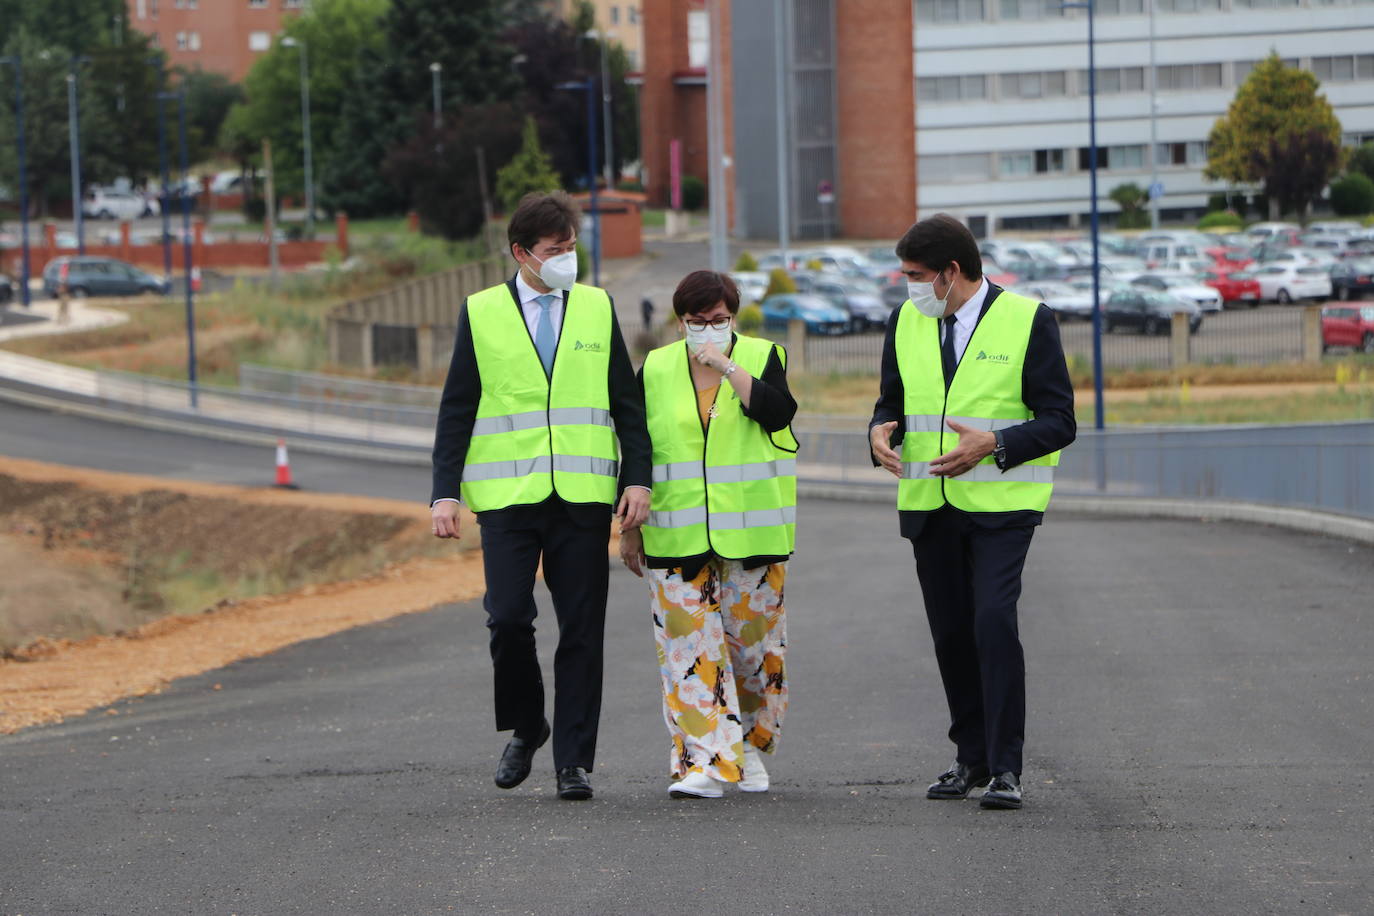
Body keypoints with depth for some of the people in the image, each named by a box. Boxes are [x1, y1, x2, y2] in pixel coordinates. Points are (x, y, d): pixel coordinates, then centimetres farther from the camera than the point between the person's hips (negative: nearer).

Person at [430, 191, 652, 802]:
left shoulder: (597, 309, 10)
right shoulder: (481, 314, 6)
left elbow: (627, 402, 11)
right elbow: (456, 411, 6)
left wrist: (638, 478, 1)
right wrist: (445, 492, -1)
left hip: (583, 497, 1)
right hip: (507, 495, -1)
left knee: (581, 630, 0)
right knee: (508, 618, -11)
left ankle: (573, 762, 6)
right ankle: (524, 730, 14)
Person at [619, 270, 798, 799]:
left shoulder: (761, 357, 3)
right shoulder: (656, 370, 7)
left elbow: (777, 412, -17)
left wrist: (728, 366, -19)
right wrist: (630, 528, 11)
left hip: (751, 532, -1)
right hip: (677, 536, 1)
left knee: (753, 640, 4)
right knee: (690, 645, -8)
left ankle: (749, 745, 24)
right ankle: (706, 761, -10)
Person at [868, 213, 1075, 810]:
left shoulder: (1027, 321, -6)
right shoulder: (906, 323, 10)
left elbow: (1058, 421, -6)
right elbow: (891, 401, 19)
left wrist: (993, 444, -22)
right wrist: (882, 432, -6)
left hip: (999, 505, -5)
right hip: (928, 506, 5)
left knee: (993, 623, -18)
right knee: (950, 633, 8)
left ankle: (1005, 767, -14)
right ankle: (971, 757, 21)